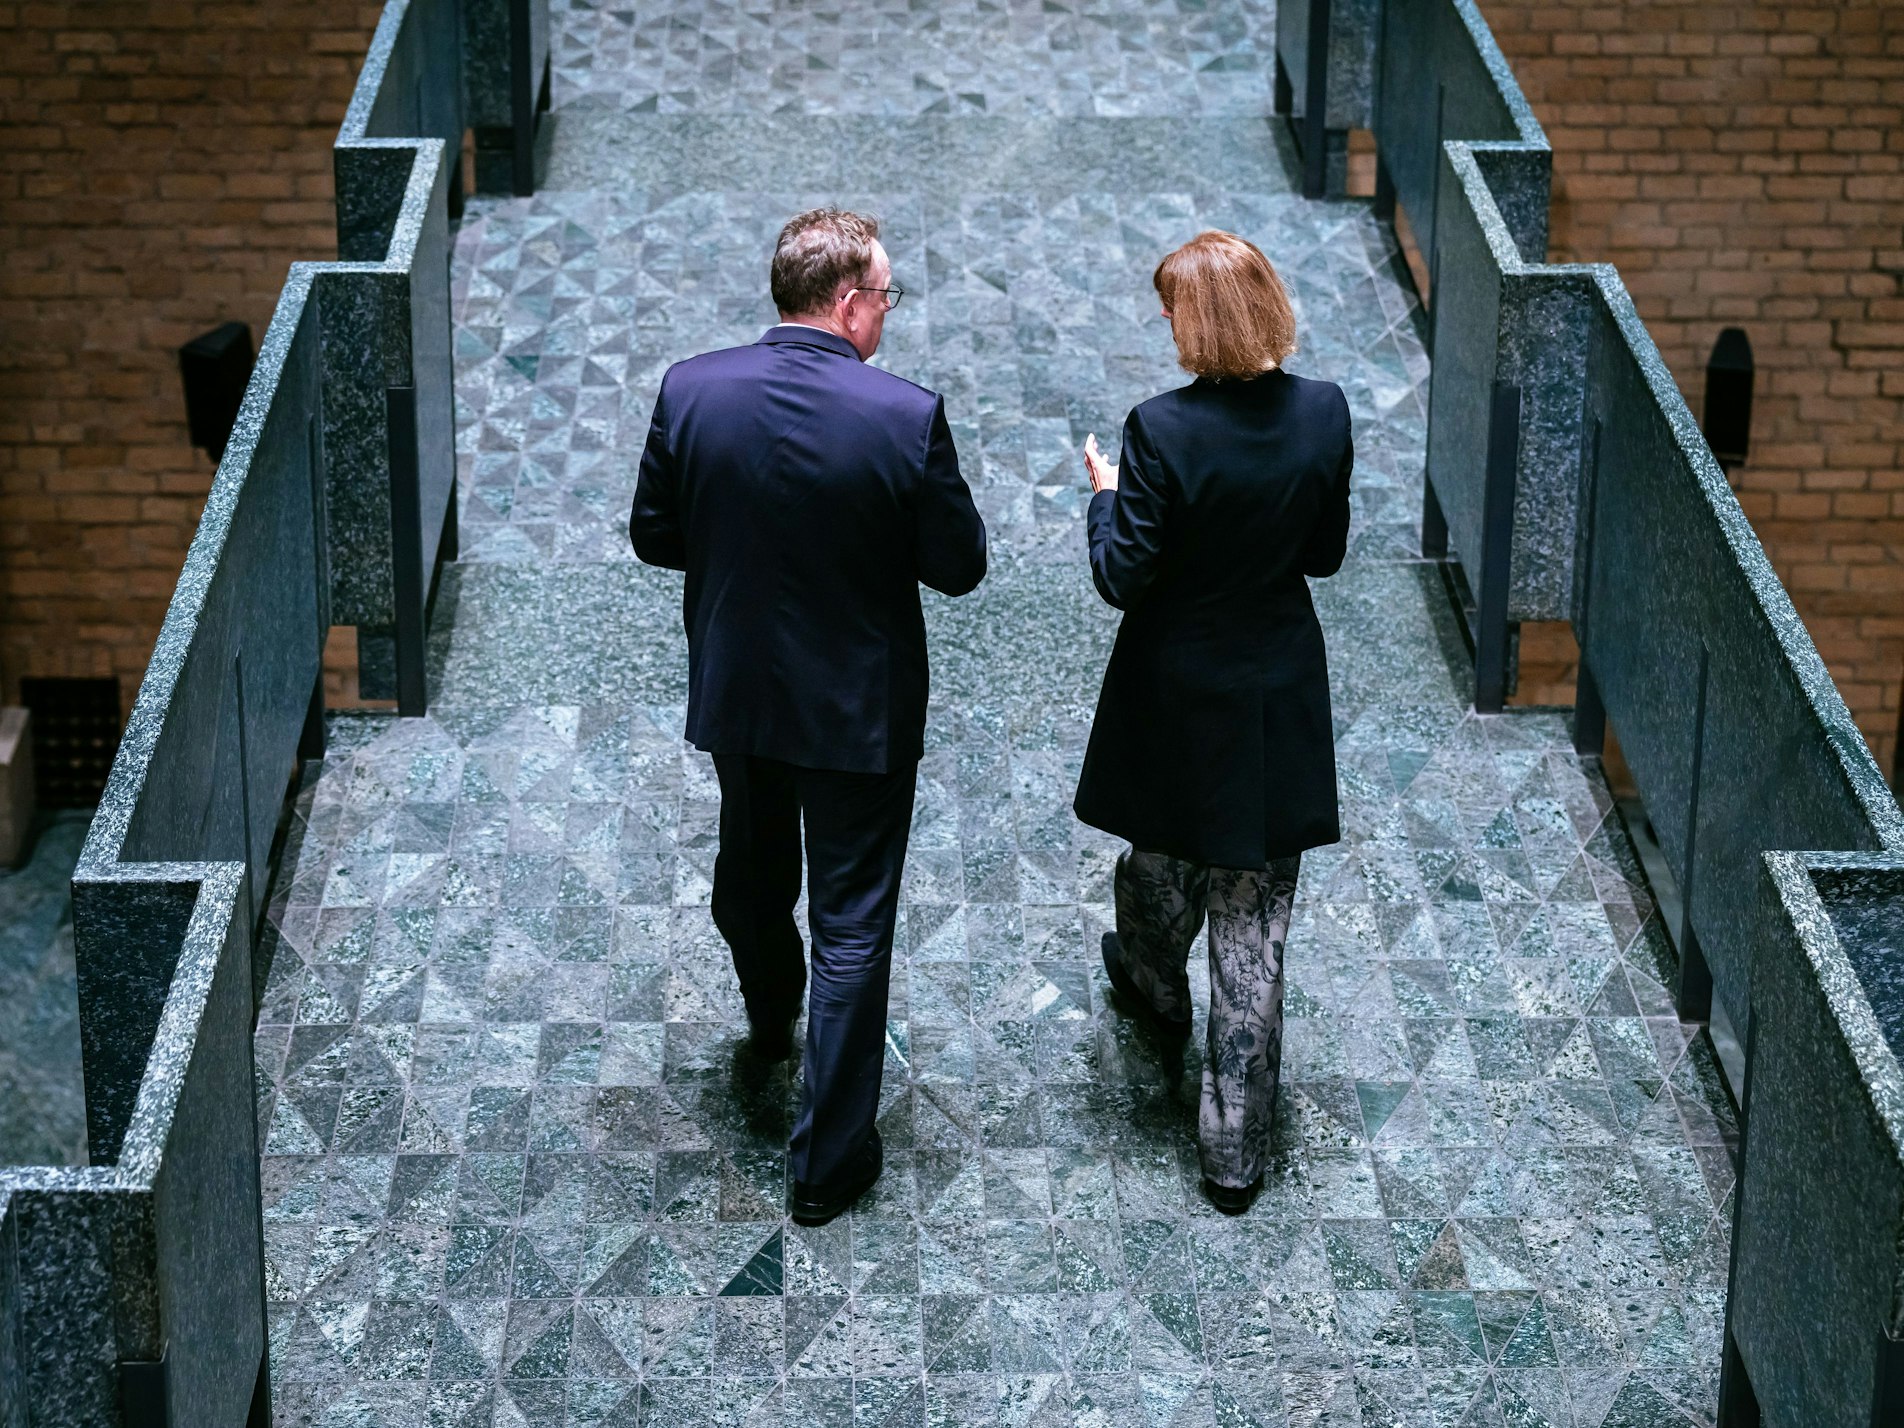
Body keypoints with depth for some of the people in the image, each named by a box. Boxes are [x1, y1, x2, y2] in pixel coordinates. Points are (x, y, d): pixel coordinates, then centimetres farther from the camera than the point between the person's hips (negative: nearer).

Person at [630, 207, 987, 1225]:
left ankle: (770, 1024, 57)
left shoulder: (690, 390, -13)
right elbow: (958, 566, -13)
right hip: (861, 710, -4)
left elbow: (653, 537, -3)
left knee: (749, 876, 29)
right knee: (851, 929, 8)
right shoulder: (907, 415, -22)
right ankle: (829, 1161, 15)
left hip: (734, 692, 4)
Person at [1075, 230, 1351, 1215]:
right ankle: (1235, 1145, 10)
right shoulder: (1324, 414, -11)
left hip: (1177, 690, -2)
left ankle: (1154, 985, 59)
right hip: (1281, 694, 2)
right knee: (1253, 926, 8)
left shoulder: (1164, 430, -23)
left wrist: (1105, 497, 0)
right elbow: (1325, 553, 0)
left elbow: (1122, 578, -18)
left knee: (1163, 854, 28)